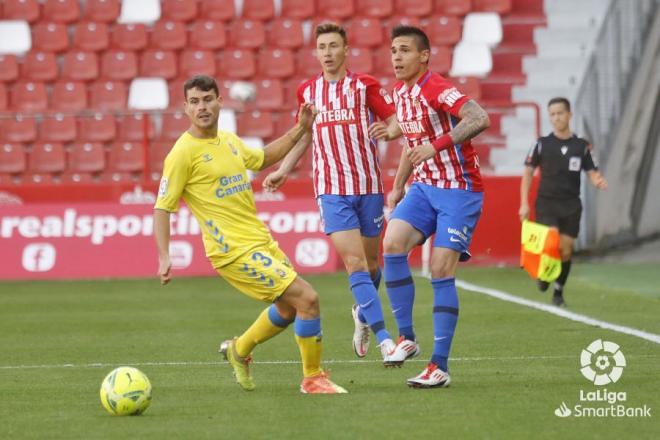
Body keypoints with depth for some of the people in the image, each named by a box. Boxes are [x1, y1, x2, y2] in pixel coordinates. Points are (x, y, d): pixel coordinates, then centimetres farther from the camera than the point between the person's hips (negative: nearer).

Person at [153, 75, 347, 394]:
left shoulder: (229, 141, 11)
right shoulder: (183, 153, -12)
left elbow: (262, 158, 32)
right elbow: (162, 208, -11)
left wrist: (300, 129, 26)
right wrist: (164, 257, -21)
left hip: (262, 243, 9)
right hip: (235, 251, -9)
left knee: (290, 306, 23)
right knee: (307, 298, -13)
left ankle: (239, 350, 42)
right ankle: (313, 379, 2)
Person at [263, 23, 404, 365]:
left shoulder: (364, 85, 0)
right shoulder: (307, 91, 9)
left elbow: (396, 122, -2)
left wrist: (390, 131, -25)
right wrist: (283, 170, 17)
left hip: (368, 186, 0)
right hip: (332, 191, 1)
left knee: (371, 263, 11)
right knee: (355, 263, -13)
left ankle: (363, 314, 42)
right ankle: (384, 339, -19)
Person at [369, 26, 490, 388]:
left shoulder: (437, 90, -18)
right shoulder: (400, 91, 8)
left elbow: (480, 119, -35)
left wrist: (435, 145, -39)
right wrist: (398, 186, 24)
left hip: (459, 190, -7)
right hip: (424, 186, 7)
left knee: (441, 271, -11)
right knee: (392, 244, -16)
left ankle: (440, 367, -5)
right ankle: (407, 337, -6)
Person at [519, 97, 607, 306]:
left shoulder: (582, 146, 4)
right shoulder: (542, 144, 0)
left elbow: (592, 173, 5)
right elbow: (528, 173, 4)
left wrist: (598, 181, -21)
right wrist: (524, 204, -4)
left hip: (571, 205, 2)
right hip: (546, 203, -2)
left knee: (566, 250, 2)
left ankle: (558, 292, 18)